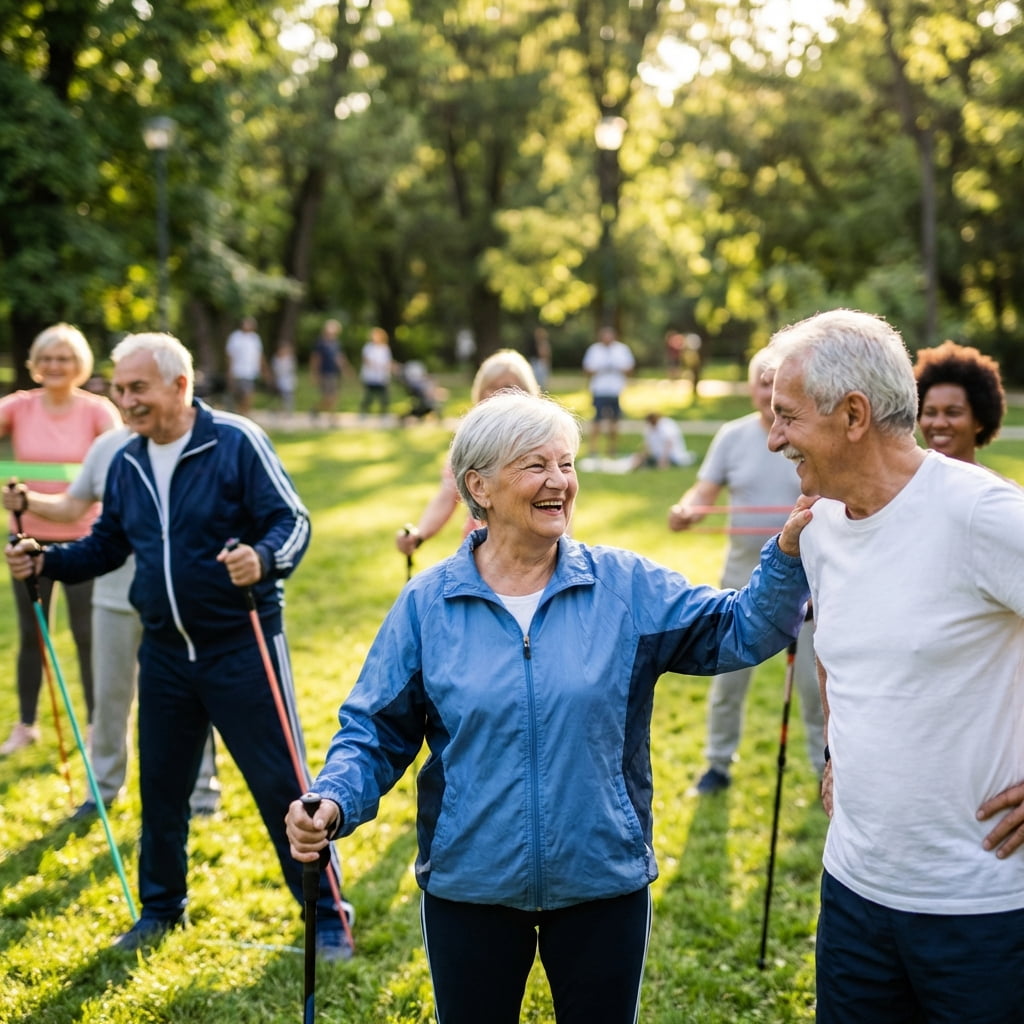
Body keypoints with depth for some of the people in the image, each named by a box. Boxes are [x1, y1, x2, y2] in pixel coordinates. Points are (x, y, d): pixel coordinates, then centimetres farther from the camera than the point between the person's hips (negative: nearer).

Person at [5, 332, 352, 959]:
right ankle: (161, 908, 36)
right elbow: (106, 546, 18)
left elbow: (293, 520, -14)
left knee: (281, 785, -1)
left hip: (242, 647, -6)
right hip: (165, 653, 6)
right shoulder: (126, 465, 8)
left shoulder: (237, 442, -11)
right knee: (160, 787, 16)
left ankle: (327, 919, 13)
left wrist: (263, 559, -34)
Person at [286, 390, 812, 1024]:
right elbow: (376, 732, -1)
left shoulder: (629, 587, -4)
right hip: (469, 890, 0)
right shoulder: (427, 603, -4)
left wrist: (789, 554, -22)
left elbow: (738, 632, -7)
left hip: (604, 884, 0)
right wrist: (333, 803, -18)